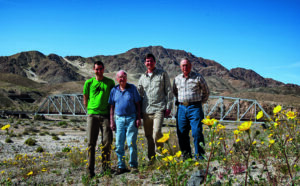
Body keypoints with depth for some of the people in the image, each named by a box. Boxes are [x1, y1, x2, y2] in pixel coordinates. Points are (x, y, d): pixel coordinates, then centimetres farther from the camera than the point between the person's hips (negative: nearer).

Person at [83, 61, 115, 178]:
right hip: (92, 115, 0)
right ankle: (90, 169, 7)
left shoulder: (110, 82, 9)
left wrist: (112, 115, 9)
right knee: (91, 142, 0)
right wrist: (90, 109, 9)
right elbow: (85, 99, 14)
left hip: (105, 115, 0)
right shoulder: (89, 82, 8)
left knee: (107, 142, -1)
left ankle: (105, 167, 12)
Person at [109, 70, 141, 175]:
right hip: (119, 119, 3)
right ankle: (121, 166, 13)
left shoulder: (132, 88, 4)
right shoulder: (114, 90, 9)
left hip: (131, 118, -2)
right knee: (119, 144, 3)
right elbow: (112, 107, 13)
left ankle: (133, 166, 7)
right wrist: (111, 121, 7)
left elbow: (137, 104, 5)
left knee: (131, 143, -5)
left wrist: (138, 118, -2)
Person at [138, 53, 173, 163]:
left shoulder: (162, 74, 6)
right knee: (148, 135, 7)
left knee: (156, 132, -19)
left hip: (159, 109, -4)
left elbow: (169, 91, 5)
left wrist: (168, 107, -2)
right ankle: (151, 159, 19)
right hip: (146, 111, 4)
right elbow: (139, 94, 21)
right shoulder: (142, 77, 17)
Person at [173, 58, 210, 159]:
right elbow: (175, 92, 29)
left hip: (194, 108, -4)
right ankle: (186, 155, 13)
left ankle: (199, 155, -1)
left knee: (197, 132, -9)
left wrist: (201, 102, 11)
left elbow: (206, 92, 13)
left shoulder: (198, 77, 2)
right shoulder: (177, 79, 12)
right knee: (181, 133, 3)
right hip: (181, 108, 4)